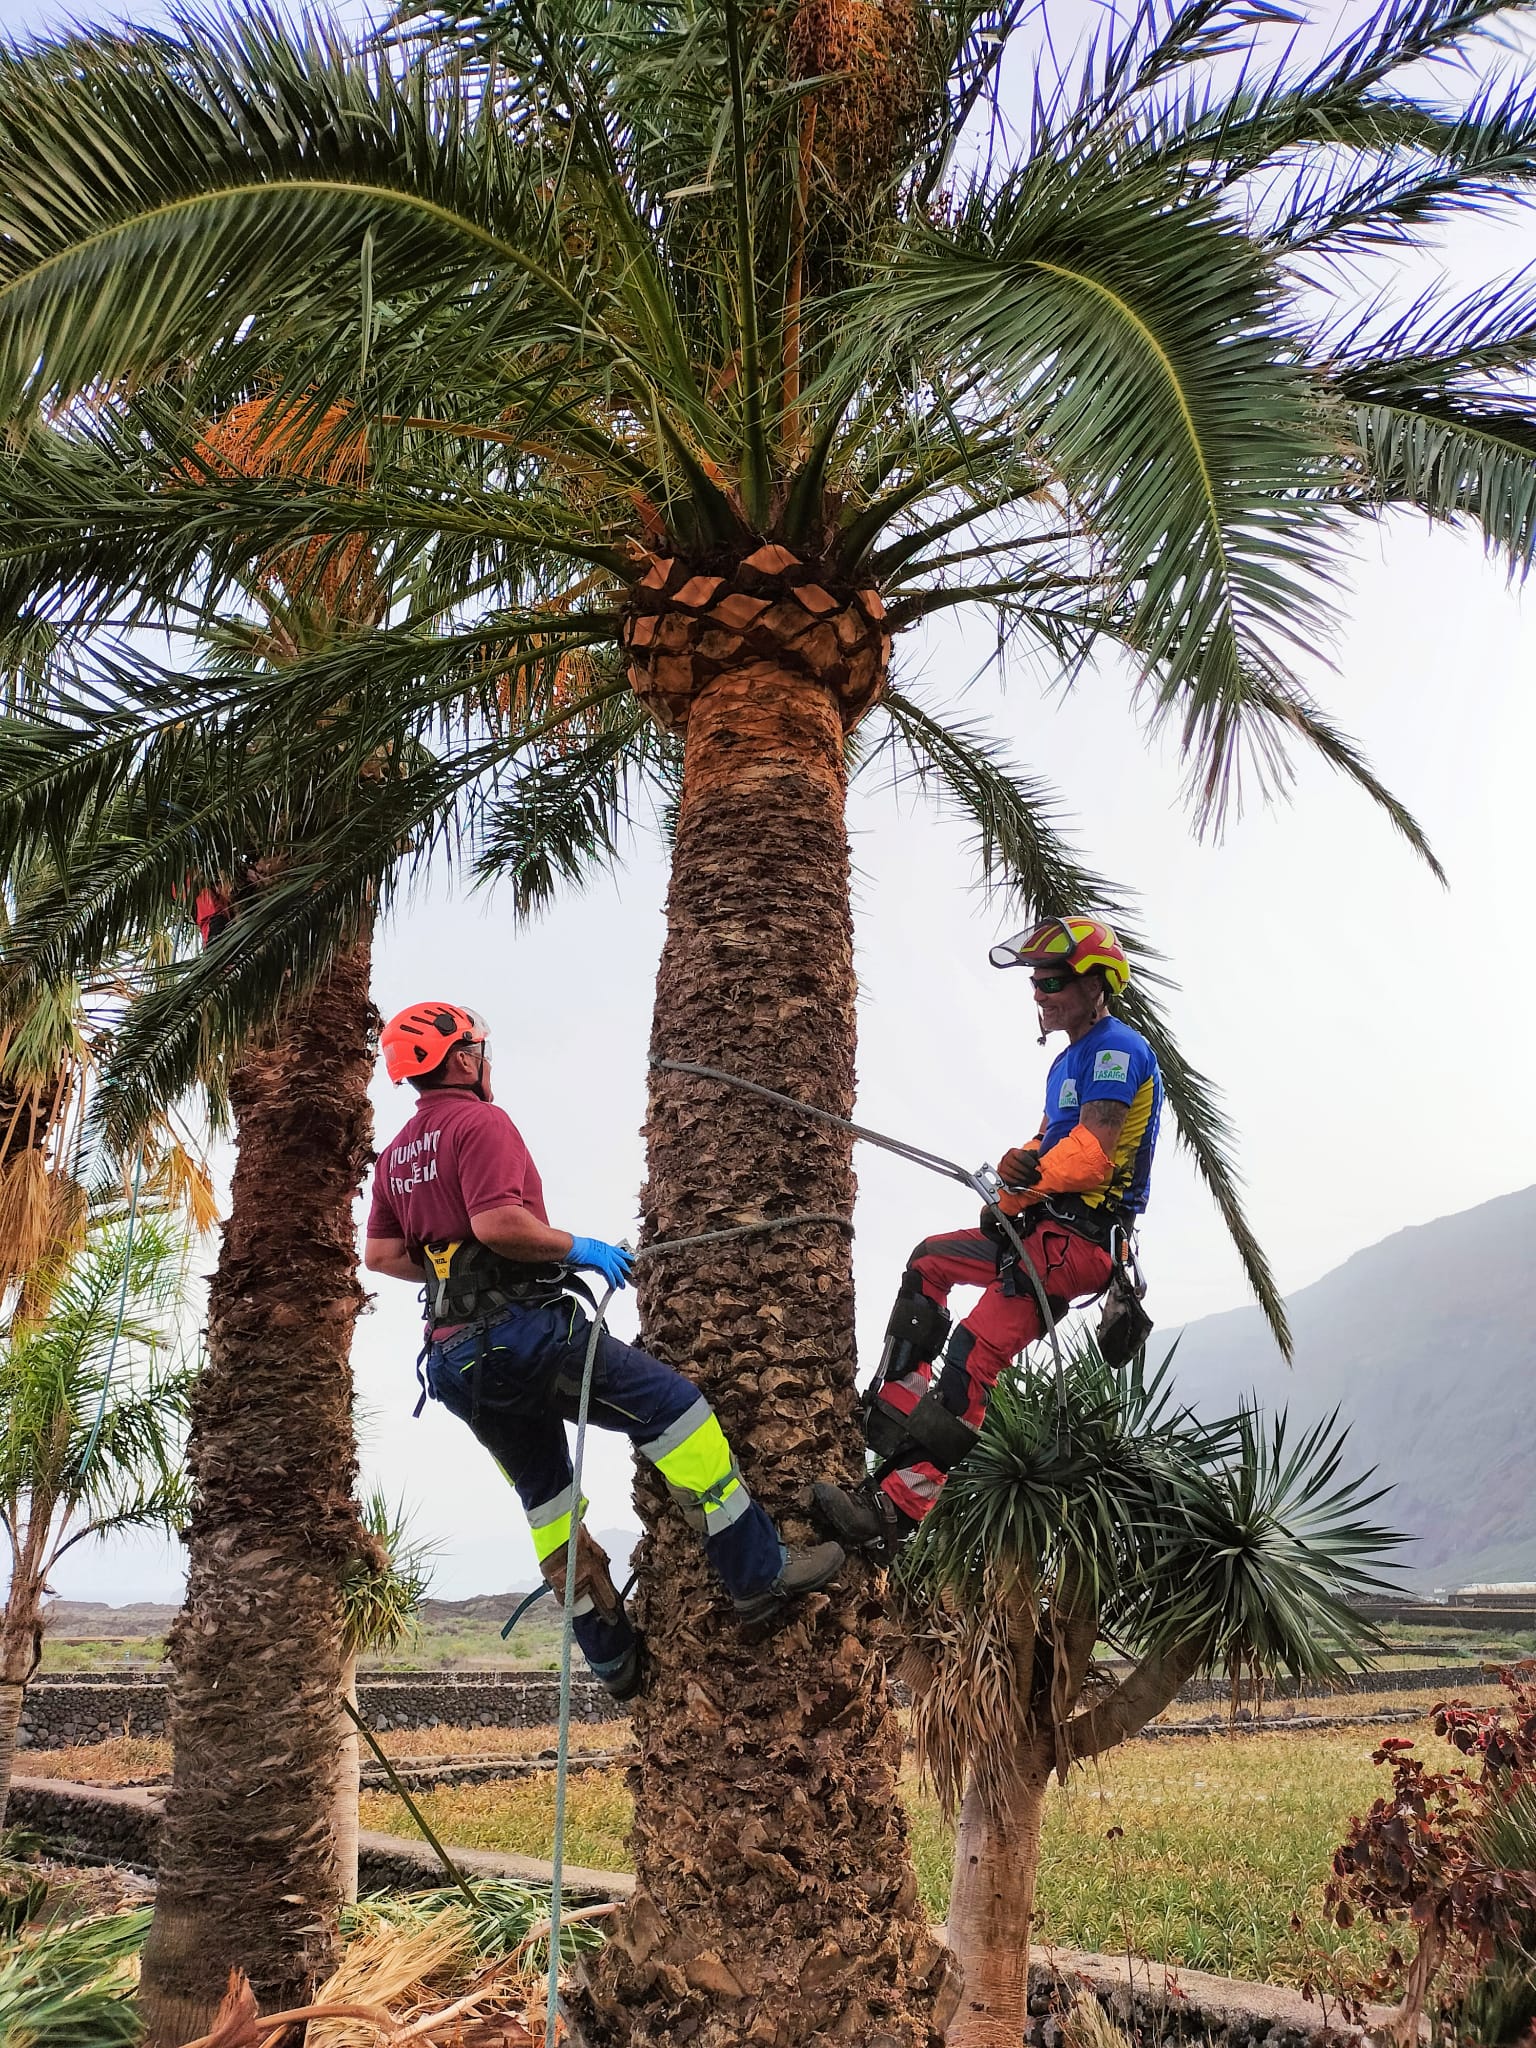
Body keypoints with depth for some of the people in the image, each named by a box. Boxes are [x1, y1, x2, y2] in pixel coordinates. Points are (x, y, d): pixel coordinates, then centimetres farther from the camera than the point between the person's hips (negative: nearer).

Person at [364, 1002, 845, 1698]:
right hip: (521, 1330, -9)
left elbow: (380, 1254, 18)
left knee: (544, 1497, 16)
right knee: (672, 1404, -6)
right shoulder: (479, 1122, -8)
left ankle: (612, 1656, 23)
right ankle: (757, 1572, -8)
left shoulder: (397, 1153, 18)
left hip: (454, 1357, 9)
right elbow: (498, 1220, -23)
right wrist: (576, 1248, -11)